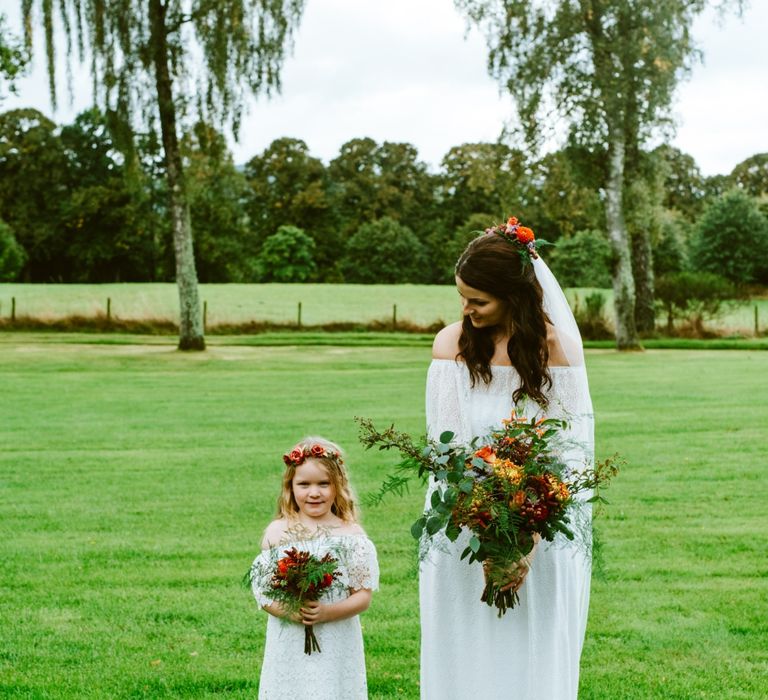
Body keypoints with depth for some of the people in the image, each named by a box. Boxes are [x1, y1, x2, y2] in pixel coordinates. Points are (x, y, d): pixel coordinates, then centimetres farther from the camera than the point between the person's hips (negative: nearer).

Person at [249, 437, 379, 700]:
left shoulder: (351, 534, -1)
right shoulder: (277, 532, 3)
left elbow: (363, 596, -2)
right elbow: (262, 589, 3)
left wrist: (327, 612, -18)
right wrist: (288, 611, -16)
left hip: (336, 646, -1)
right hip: (288, 647, 1)